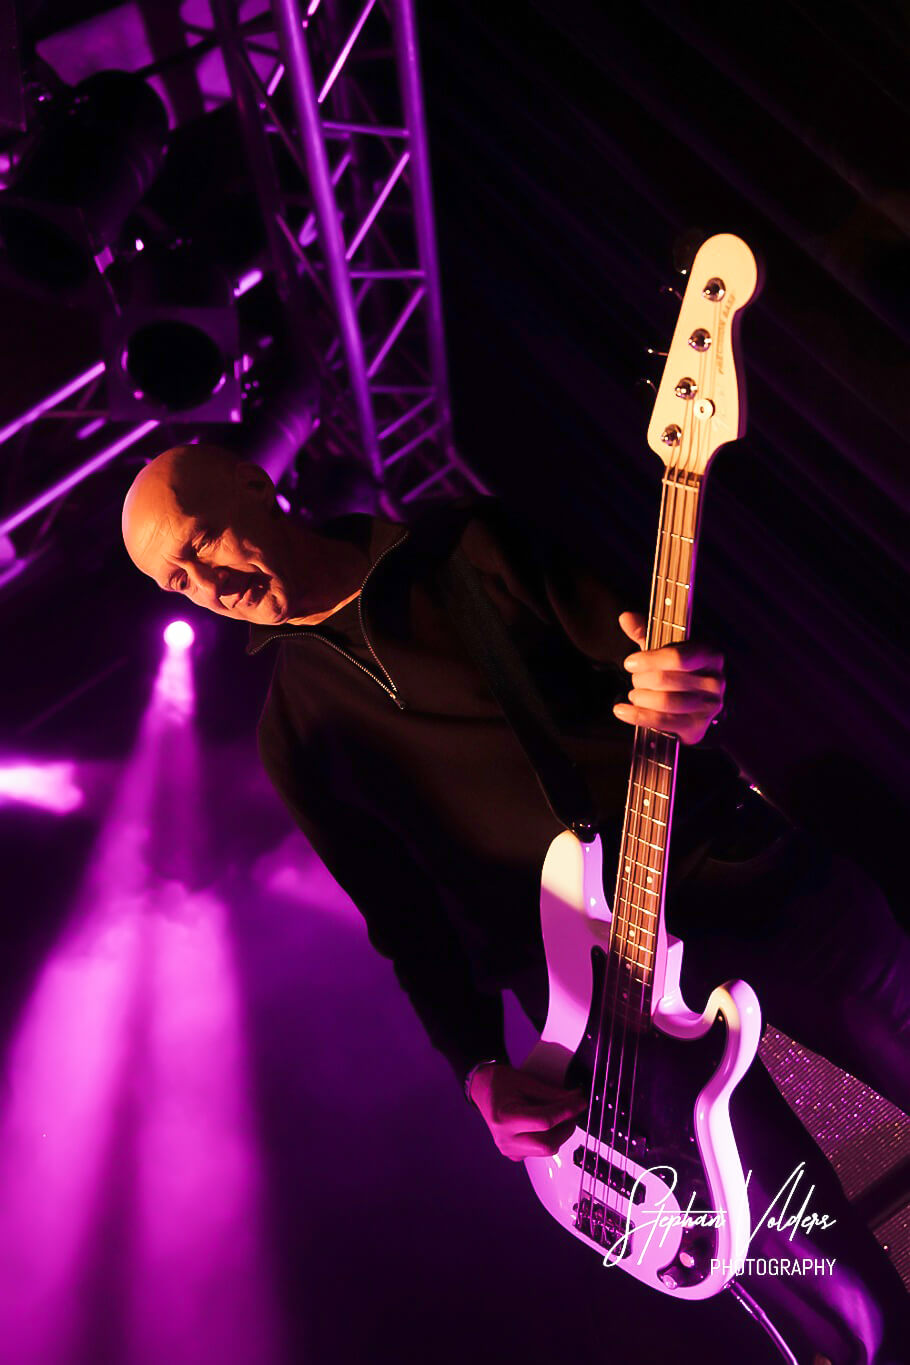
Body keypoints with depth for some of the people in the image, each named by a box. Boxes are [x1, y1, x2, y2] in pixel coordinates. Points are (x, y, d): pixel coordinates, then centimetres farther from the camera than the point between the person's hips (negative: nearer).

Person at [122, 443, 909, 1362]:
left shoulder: (470, 547, 2)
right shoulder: (297, 732, 5)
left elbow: (627, 651, -1)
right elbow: (403, 918, 5)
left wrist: (687, 692, -24)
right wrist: (480, 1072, -6)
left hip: (735, 866, 1)